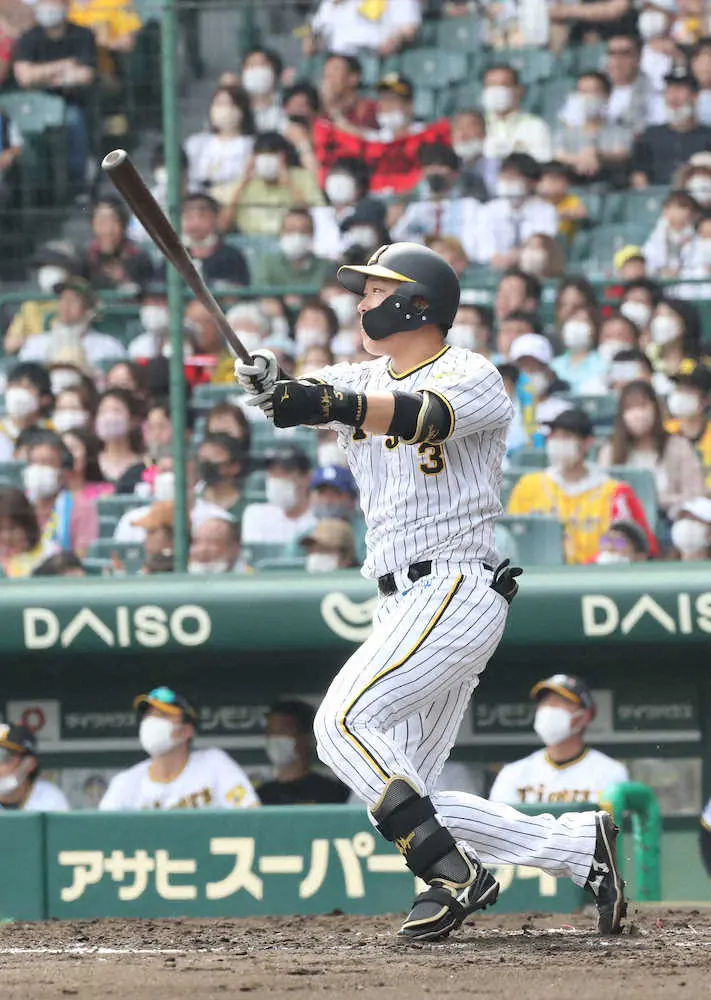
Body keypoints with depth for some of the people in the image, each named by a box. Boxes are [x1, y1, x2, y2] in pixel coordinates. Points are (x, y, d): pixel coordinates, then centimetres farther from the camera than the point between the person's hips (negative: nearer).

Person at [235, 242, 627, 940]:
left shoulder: (473, 377, -6)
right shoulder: (363, 383, 17)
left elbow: (421, 414, -28)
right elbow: (305, 396, 0)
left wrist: (334, 405, -46)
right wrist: (266, 380, -25)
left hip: (457, 590, -9)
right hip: (404, 607, 9)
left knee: (343, 723, -24)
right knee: (400, 801, 6)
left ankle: (454, 874, -21)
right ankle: (580, 845, 13)